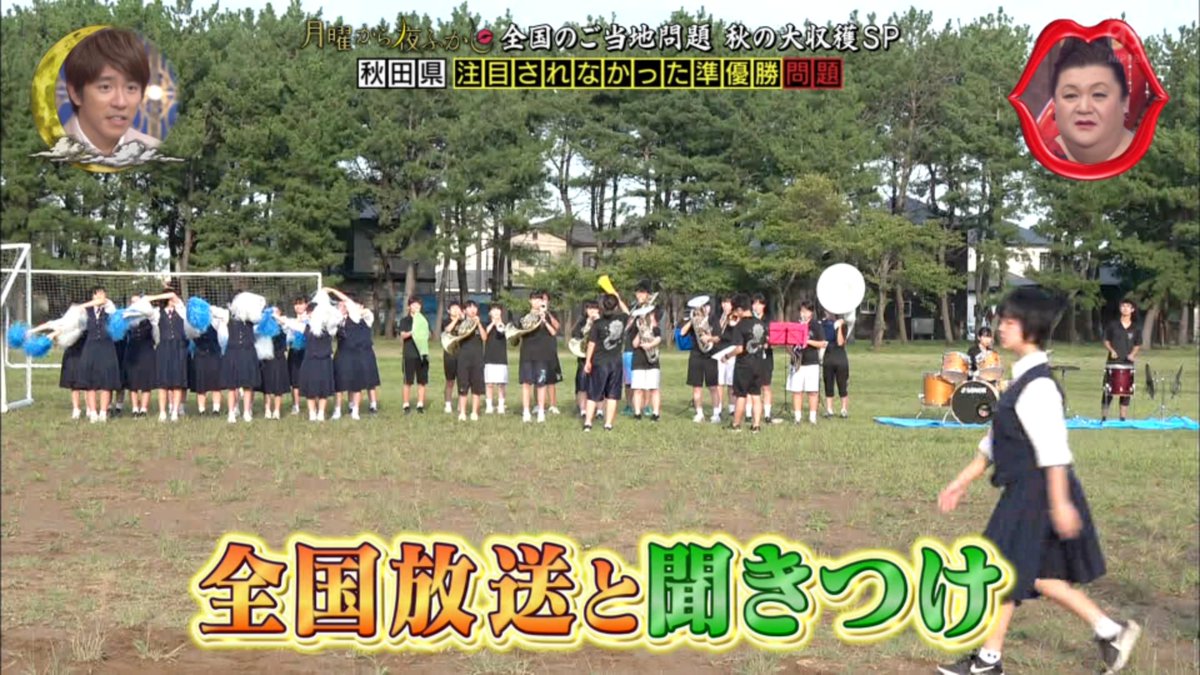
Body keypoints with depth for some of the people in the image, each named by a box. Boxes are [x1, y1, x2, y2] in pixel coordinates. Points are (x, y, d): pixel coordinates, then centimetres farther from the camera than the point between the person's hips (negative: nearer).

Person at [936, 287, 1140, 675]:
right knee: (1037, 574, 17)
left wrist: (1060, 502, -23)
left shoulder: (1038, 386, -19)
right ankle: (1110, 631, 26)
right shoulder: (1023, 378, 11)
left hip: (1036, 493, -10)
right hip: (1023, 492, 10)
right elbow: (996, 441, 17)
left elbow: (1054, 450, -22)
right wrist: (963, 482, 18)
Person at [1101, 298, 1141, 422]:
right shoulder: (1113, 325, 3)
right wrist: (1111, 350, -10)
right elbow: (1106, 341, 9)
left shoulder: (1136, 328, 6)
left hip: (1127, 364, 1)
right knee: (1107, 390, -2)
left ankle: (1123, 418, 10)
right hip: (1112, 362, -1)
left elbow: (1137, 346, 12)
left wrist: (1133, 354, -8)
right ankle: (1104, 416, 3)